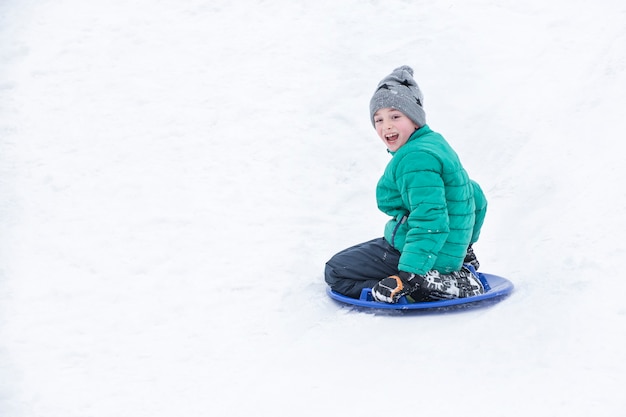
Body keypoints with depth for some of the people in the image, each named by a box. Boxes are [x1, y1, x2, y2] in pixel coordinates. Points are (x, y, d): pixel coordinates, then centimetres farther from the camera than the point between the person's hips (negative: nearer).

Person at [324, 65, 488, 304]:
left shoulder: (415, 158, -21)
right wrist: (463, 247, 33)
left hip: (422, 256, -10)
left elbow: (429, 222, -29)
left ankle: (432, 286, -16)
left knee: (336, 272, -5)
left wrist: (408, 277, -32)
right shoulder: (435, 143, 11)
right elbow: (477, 199, 21)